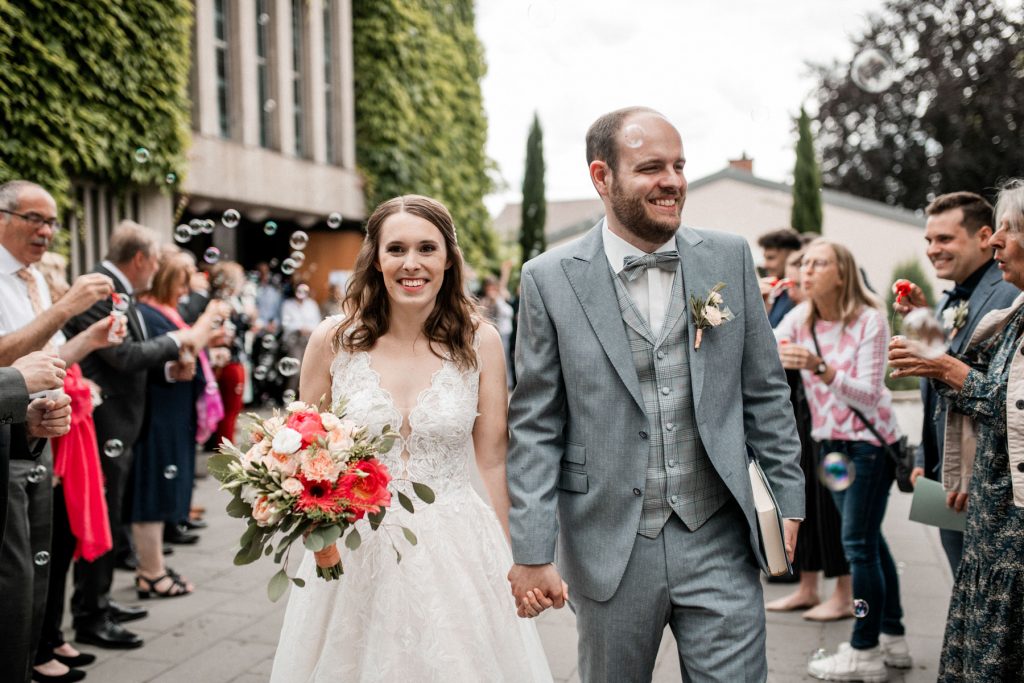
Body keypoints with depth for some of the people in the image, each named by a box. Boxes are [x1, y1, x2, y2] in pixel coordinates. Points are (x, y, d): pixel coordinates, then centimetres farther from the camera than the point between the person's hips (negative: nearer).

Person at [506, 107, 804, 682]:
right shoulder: (551, 279, -4)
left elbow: (765, 391, 9)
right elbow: (536, 427, -3)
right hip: (610, 548, -1)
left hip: (719, 544, 1)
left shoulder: (729, 258, 2)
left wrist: (789, 497, 7)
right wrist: (532, 552, -6)